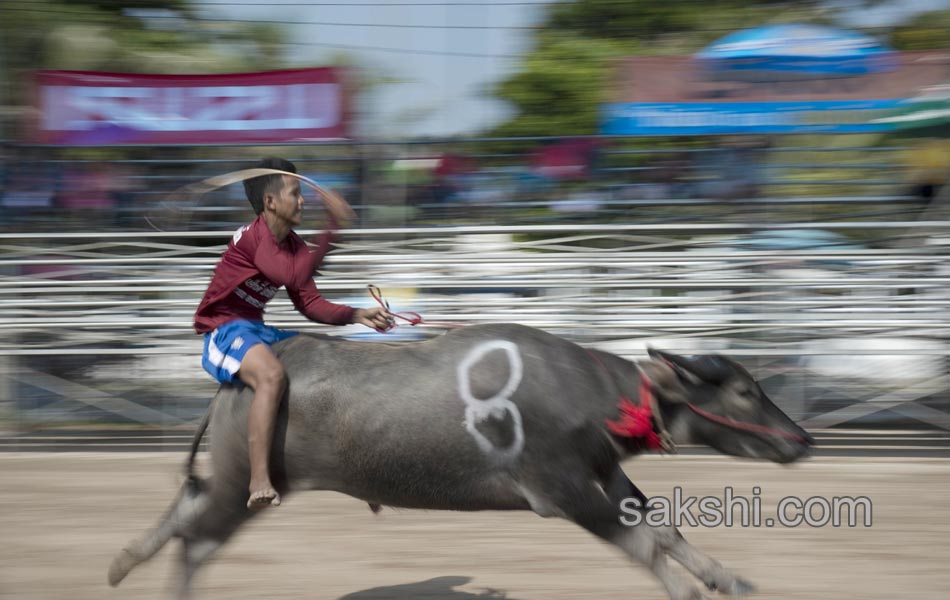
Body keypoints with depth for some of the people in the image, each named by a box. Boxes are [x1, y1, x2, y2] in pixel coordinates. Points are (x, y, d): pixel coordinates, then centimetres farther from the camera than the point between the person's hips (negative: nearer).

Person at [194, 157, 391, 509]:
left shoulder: (292, 245, 9)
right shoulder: (254, 237, -17)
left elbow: (311, 305, 8)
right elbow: (296, 276, -30)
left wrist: (358, 316, -6)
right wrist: (330, 229, -29)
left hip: (257, 331, 10)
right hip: (224, 331, -10)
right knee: (272, 376, -38)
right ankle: (260, 484, -41)